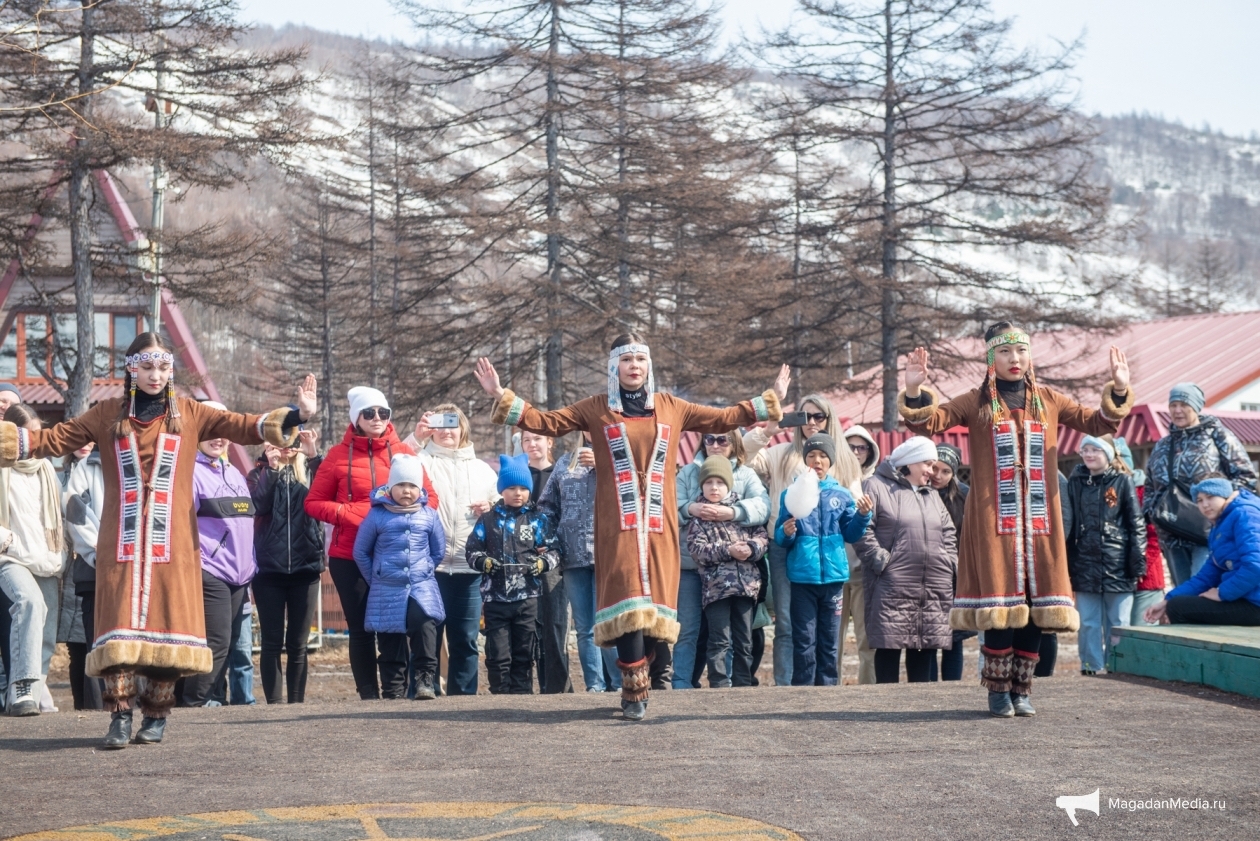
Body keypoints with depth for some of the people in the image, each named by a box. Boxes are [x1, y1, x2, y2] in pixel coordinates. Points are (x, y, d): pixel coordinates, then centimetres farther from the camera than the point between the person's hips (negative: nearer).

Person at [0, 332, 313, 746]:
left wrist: (294, 417, -12)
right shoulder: (108, 414, 8)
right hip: (122, 542, 0)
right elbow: (52, 440, 6)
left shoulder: (188, 414, 8)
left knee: (167, 622, 0)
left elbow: (244, 427, 1)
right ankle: (120, 716, -8)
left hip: (172, 542, 0)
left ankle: (156, 716, 9)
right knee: (120, 624, -7)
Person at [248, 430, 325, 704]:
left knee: (298, 644, 3)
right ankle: (274, 702, 0)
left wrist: (315, 457, -18)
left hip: (305, 566, 1)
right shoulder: (260, 474, 8)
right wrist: (271, 466, -16)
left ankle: (297, 701, 7)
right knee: (272, 642, -2)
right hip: (269, 568, -1)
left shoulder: (310, 471, 10)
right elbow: (257, 505, -12)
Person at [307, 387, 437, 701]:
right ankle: (368, 693, 7)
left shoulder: (403, 453, 7)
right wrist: (349, 515, -11)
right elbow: (314, 502, 5)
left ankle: (394, 687, 2)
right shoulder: (339, 456, 3)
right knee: (361, 628, 3)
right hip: (350, 556, -1)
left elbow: (429, 496, 10)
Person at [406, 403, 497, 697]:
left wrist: (491, 508, 2)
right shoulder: (423, 460, 8)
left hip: (469, 568, 3)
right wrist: (416, 438, -24)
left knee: (465, 639, 4)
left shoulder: (482, 469, 19)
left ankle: (464, 695, 9)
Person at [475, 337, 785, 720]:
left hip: (659, 525, 2)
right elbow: (546, 422, 4)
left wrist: (770, 401, 16)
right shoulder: (596, 409, 7)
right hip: (618, 526, -2)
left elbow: (724, 418, 18)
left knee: (653, 605, -2)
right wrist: (502, 397, -4)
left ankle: (639, 685, 10)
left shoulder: (670, 408, 13)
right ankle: (634, 692, -12)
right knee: (627, 606, -13)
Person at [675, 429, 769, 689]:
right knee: (687, 629, -1)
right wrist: (690, 509, -23)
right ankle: (680, 685, 1)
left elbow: (763, 506, -10)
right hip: (690, 563, 0)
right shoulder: (688, 473, 11)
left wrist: (731, 512, -26)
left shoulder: (746, 475, 8)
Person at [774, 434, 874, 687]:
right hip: (803, 577, -2)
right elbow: (780, 539, 1)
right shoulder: (792, 493, 2)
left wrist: (862, 515, -8)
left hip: (833, 575, 2)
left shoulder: (841, 495, 7)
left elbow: (850, 534, 8)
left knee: (830, 642, 7)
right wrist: (786, 533, -21)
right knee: (804, 642, -1)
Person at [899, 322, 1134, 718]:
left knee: (1036, 604, 2)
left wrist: (1118, 392, 0)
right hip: (994, 520, -3)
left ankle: (1021, 689, 12)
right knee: (1001, 605, -7)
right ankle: (998, 690, 4)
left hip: (1039, 519, 3)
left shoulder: (1048, 401, 14)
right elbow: (929, 421, -6)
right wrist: (914, 392, -24)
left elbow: (1096, 423, 15)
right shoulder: (977, 404, 4)